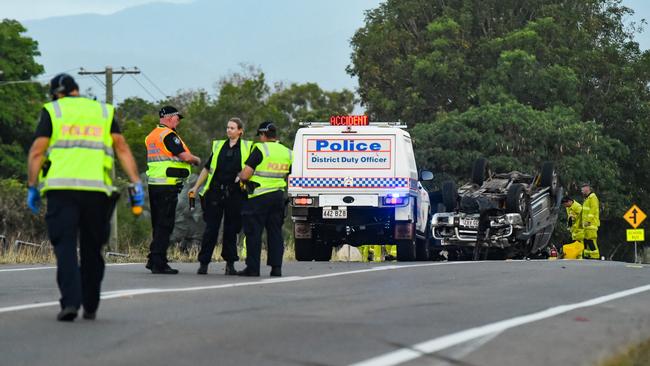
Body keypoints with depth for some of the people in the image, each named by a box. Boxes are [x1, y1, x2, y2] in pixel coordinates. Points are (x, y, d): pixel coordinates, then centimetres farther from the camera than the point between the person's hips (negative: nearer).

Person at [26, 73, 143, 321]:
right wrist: (136, 183, 5)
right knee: (92, 249, 12)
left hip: (61, 188, -2)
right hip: (97, 189, 2)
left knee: (65, 247, -3)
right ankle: (90, 307, 17)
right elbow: (122, 148, 9)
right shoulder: (104, 112, 19)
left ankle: (70, 302, -18)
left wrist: (32, 187, 6)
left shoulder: (52, 112, 11)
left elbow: (37, 152, 2)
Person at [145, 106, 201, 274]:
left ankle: (154, 260, 18)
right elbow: (185, 157, -16)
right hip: (167, 185, -9)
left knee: (158, 224, 15)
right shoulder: (168, 135, -12)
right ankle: (158, 263, -7)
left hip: (153, 183, 9)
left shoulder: (152, 135, 18)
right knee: (165, 225, -6)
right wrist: (196, 160, 4)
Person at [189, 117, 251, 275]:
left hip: (235, 194, -2)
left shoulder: (247, 147, 6)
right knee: (211, 228, 0)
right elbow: (207, 168, 18)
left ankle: (230, 263, 12)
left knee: (231, 229, 4)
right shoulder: (218, 146, 14)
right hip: (215, 192, 2)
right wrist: (196, 187, 13)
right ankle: (203, 263, 3)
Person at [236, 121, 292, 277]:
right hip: (278, 196, 6)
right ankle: (276, 267, 6)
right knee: (275, 232, 10)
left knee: (254, 233, -1)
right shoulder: (287, 152, 10)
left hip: (259, 198, -6)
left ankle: (252, 268, -1)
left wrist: (240, 176, 5)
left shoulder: (260, 149, -12)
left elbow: (245, 175, -16)